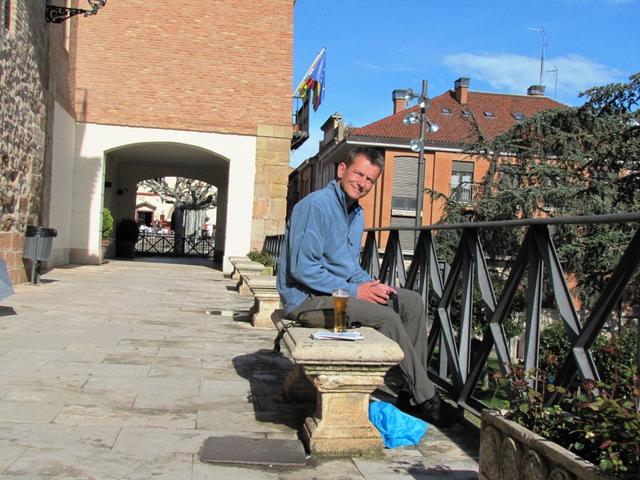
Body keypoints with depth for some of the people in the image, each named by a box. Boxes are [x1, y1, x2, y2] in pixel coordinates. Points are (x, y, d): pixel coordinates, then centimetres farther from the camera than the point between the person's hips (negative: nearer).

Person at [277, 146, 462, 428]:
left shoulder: (357, 214, 14)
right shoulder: (315, 206, -16)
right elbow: (302, 269, -23)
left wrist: (371, 285, -2)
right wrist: (354, 290, -20)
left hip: (342, 290, 10)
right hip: (307, 299, -10)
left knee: (412, 302, -1)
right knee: (386, 317, -25)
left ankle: (411, 394, -2)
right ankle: (426, 400, -12)